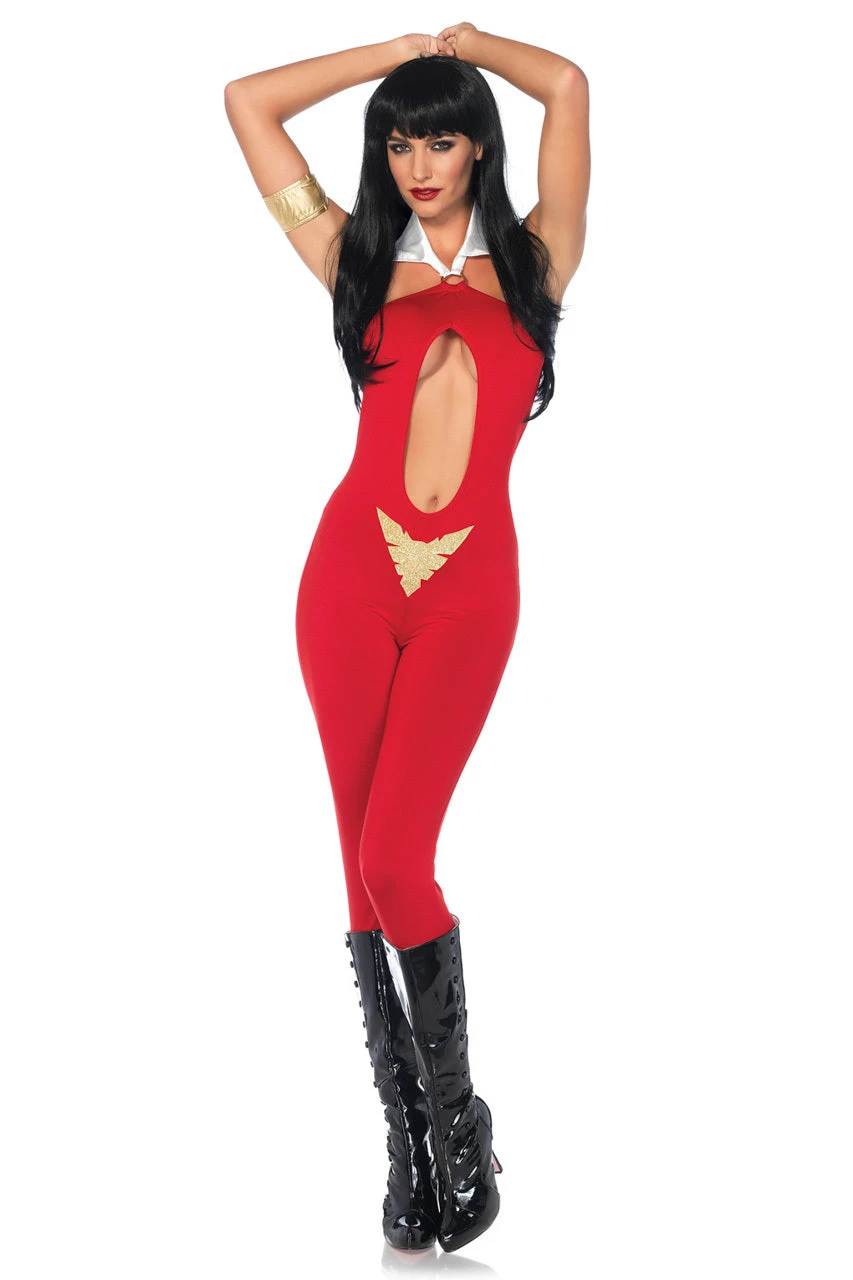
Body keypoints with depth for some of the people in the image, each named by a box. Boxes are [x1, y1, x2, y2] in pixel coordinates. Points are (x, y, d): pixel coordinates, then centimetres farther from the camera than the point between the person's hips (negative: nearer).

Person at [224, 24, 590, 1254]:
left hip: (470, 587, -2)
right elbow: (247, 104, 16)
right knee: (368, 865, 2)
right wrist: (401, 46, 21)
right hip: (353, 566, 2)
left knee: (396, 856, -10)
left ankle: (456, 1116, 9)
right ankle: (413, 1138, 13)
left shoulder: (534, 260, 11)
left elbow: (567, 85, 3)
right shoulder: (357, 259, 14)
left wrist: (468, 42, 21)